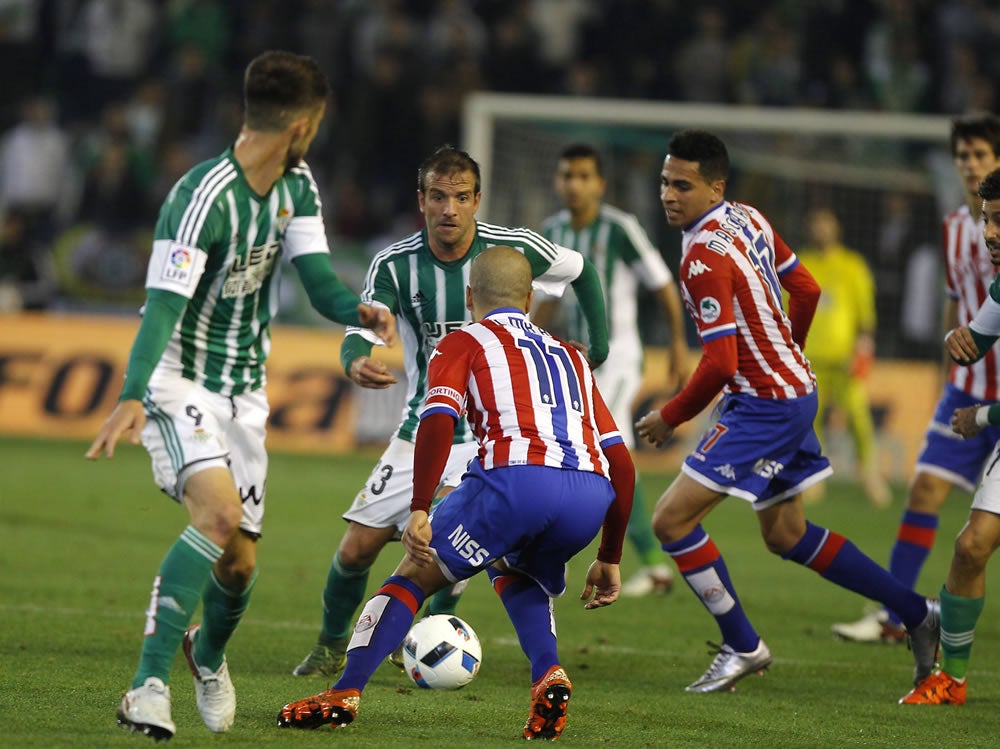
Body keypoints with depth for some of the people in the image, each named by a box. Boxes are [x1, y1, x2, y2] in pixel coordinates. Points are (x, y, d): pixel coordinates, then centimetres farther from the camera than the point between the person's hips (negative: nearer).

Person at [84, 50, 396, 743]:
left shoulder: (296, 187, 3)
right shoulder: (204, 197, -23)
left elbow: (319, 281, -4)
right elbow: (164, 303, -30)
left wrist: (358, 310, -28)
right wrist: (133, 395, -44)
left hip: (243, 393, 7)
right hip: (179, 383, -7)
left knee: (240, 562, 6)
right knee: (219, 513, -30)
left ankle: (209, 654, 40)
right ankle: (150, 684, -28)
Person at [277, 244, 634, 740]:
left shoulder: (462, 345, 20)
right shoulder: (570, 358, 33)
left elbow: (437, 423, -1)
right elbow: (621, 463, 27)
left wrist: (419, 511, -7)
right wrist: (609, 560, 33)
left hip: (517, 477, -4)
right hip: (592, 495, 4)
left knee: (416, 573, 13)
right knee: (515, 573, 33)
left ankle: (344, 694, 2)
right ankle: (547, 676, 8)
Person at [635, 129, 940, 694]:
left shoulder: (704, 257, -23)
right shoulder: (749, 219, 4)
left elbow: (720, 364, -25)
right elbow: (807, 290, 16)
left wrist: (670, 418, -11)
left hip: (764, 405, -10)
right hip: (795, 389, 10)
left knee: (673, 520, -8)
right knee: (786, 535, 21)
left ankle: (743, 647, 2)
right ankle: (917, 613, 27)